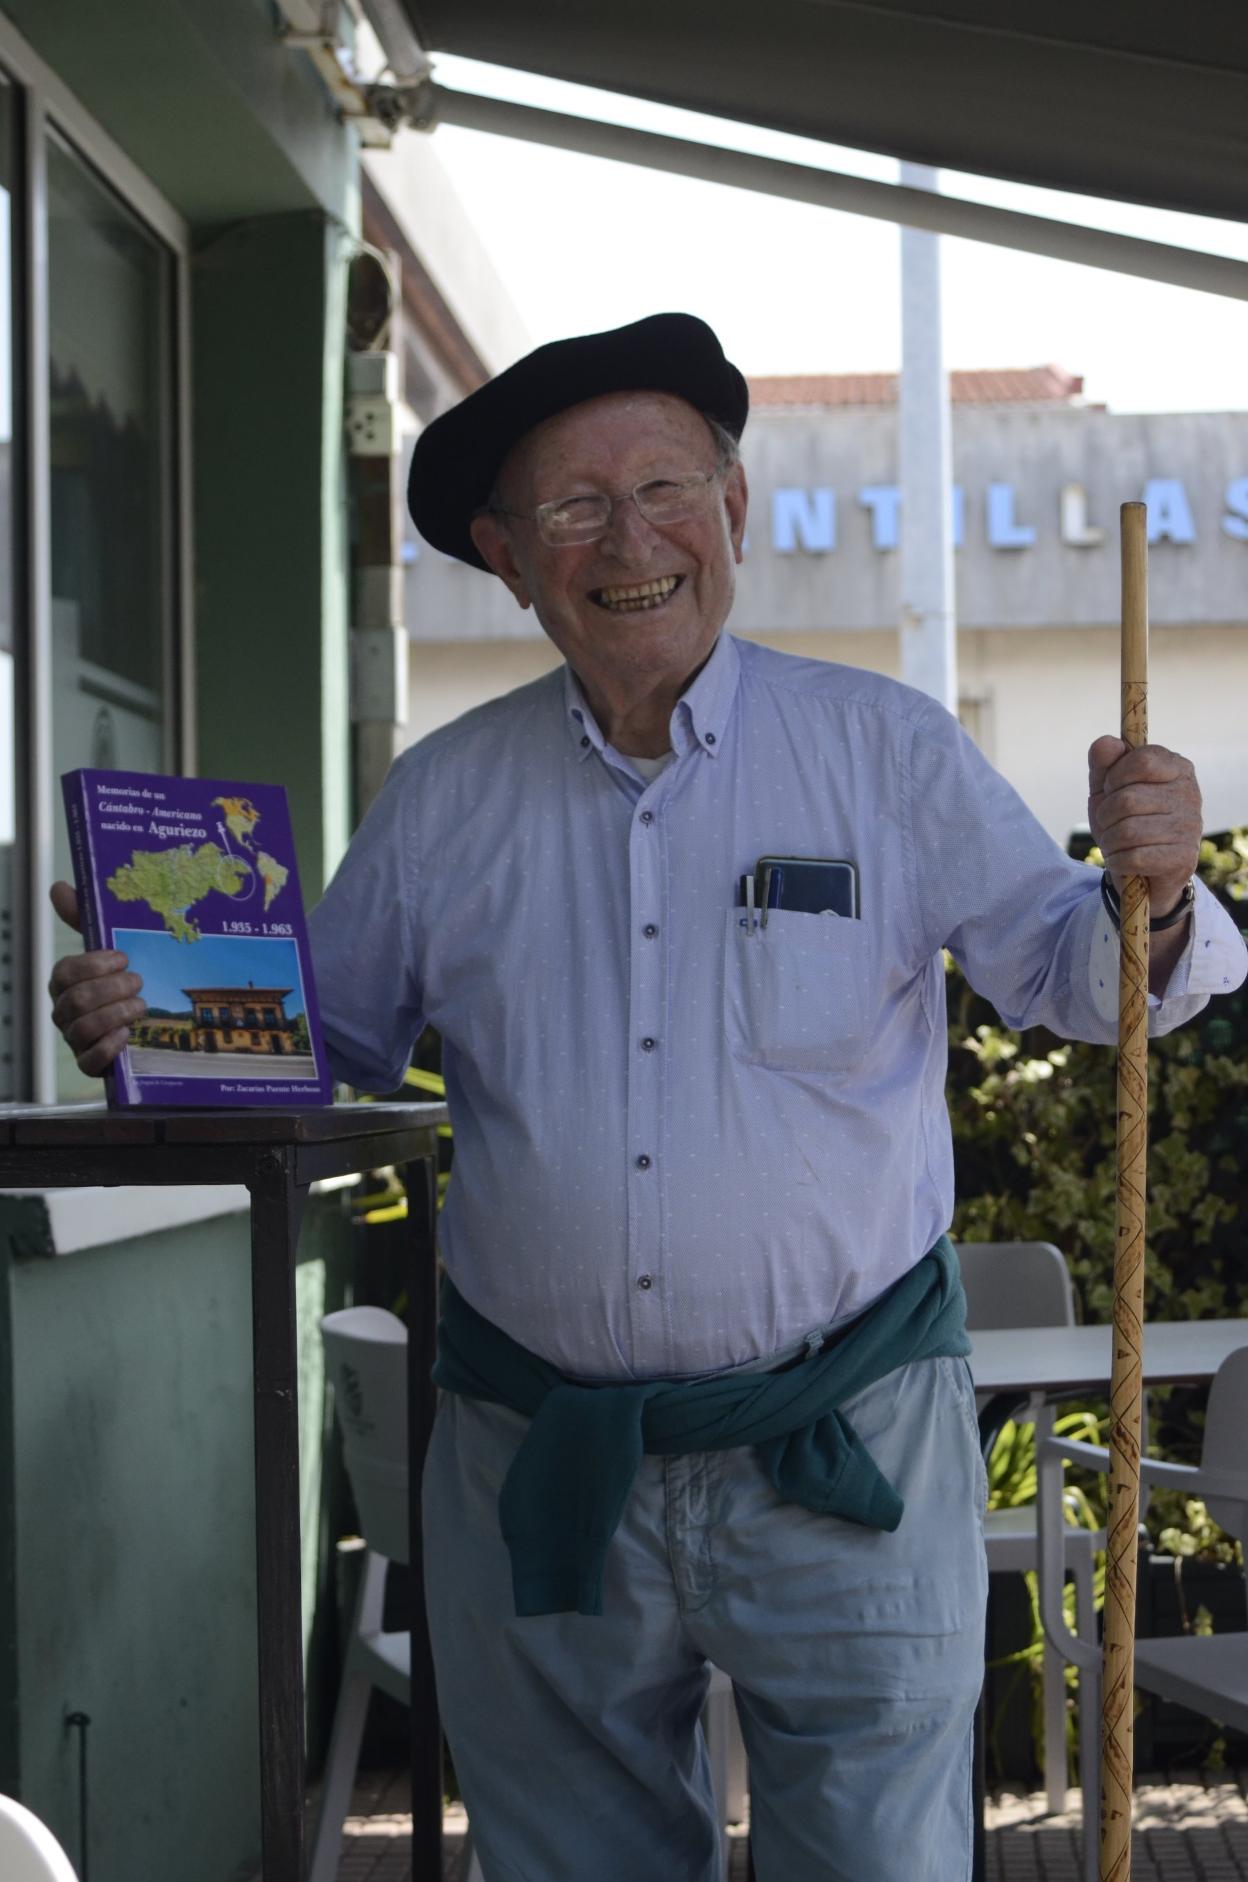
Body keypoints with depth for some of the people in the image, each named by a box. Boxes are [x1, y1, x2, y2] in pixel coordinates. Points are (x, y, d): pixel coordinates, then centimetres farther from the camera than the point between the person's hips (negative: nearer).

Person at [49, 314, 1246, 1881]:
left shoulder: (885, 749, -2)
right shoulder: (445, 795, 4)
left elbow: (1067, 978, 0)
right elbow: (320, 1037, 13)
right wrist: (138, 1022, -5)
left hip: (844, 1457, -2)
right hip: (537, 1471, 2)